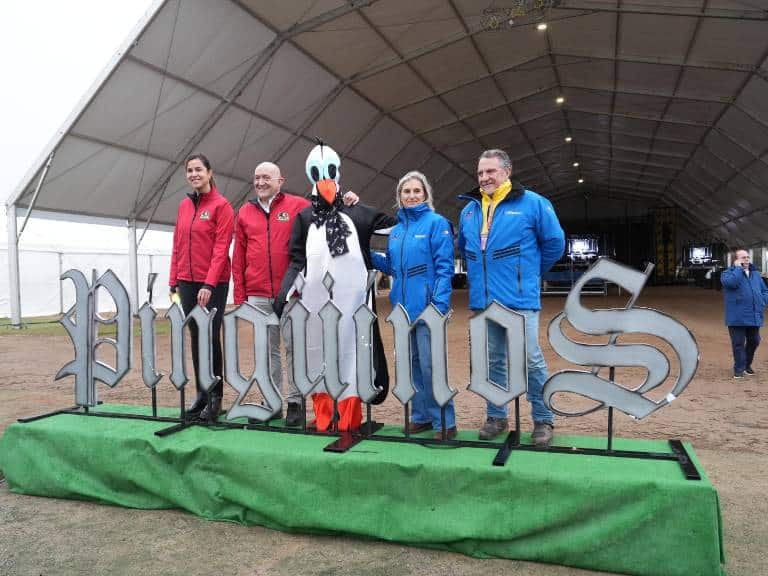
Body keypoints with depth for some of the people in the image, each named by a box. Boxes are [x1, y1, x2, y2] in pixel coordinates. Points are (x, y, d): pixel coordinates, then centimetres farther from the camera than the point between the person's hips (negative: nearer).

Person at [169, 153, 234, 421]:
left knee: (211, 337, -2)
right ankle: (201, 393, 19)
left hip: (213, 283, -6)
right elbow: (177, 245, 14)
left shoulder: (221, 205, -6)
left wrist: (209, 284, -18)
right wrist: (174, 280, 9)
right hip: (187, 282, 6)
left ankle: (215, 397, 8)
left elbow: (221, 248, -12)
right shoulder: (184, 205, 12)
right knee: (196, 337, 10)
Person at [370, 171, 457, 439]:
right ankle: (421, 415, 26)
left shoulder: (437, 223, -6)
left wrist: (439, 306, -19)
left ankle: (444, 422, 6)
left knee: (430, 365, -6)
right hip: (403, 307, 7)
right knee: (412, 363, 14)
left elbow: (444, 268, -12)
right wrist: (367, 254, 4)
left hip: (427, 307, -7)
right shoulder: (396, 230, 13)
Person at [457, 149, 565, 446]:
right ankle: (496, 416, 26)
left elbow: (554, 243, 2)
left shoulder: (532, 203, -4)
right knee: (493, 361, 13)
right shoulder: (469, 209, 11)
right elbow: (464, 247, 26)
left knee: (532, 360, -1)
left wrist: (529, 272, 9)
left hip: (519, 299, -4)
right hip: (482, 300, 5)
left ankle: (543, 420, 14)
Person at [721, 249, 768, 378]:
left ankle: (747, 364, 33)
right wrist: (738, 268, -15)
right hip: (737, 317, -6)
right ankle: (739, 368, 9)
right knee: (738, 343, -2)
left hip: (754, 317, 6)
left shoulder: (755, 274, 15)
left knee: (754, 341, 14)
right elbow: (732, 282, -27)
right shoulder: (728, 273, -3)